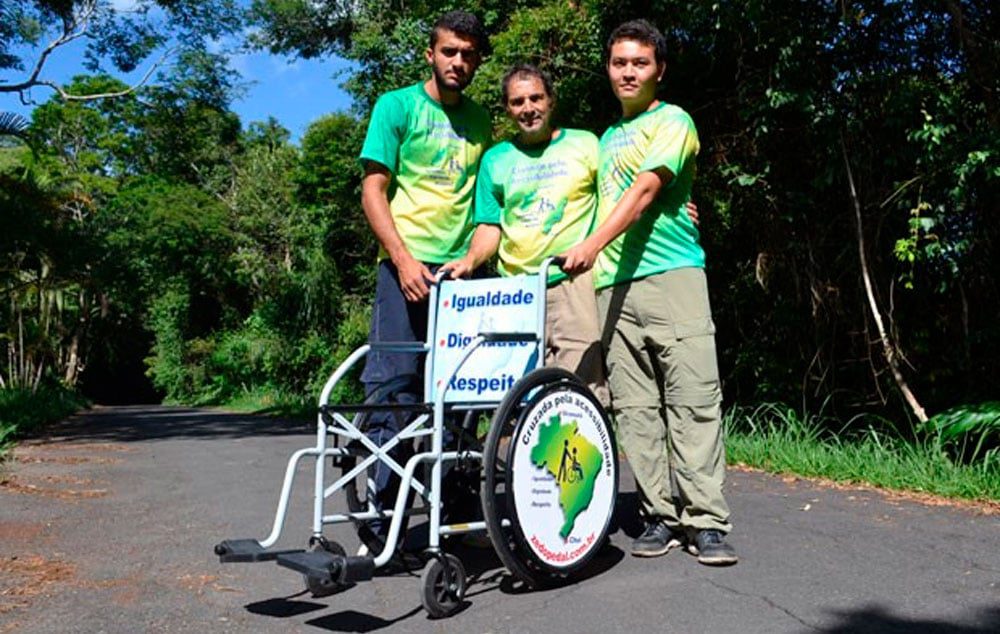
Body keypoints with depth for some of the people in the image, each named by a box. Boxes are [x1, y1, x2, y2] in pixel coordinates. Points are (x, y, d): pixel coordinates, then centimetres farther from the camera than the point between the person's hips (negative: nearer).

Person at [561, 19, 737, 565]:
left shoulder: (672, 122, 3)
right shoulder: (608, 138, 25)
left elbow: (643, 192, -12)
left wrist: (592, 245, -24)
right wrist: (596, 262, 11)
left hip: (671, 275, -6)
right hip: (613, 283, 6)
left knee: (693, 400, -8)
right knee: (635, 408, 2)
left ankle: (706, 521, -3)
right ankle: (659, 516, 9)